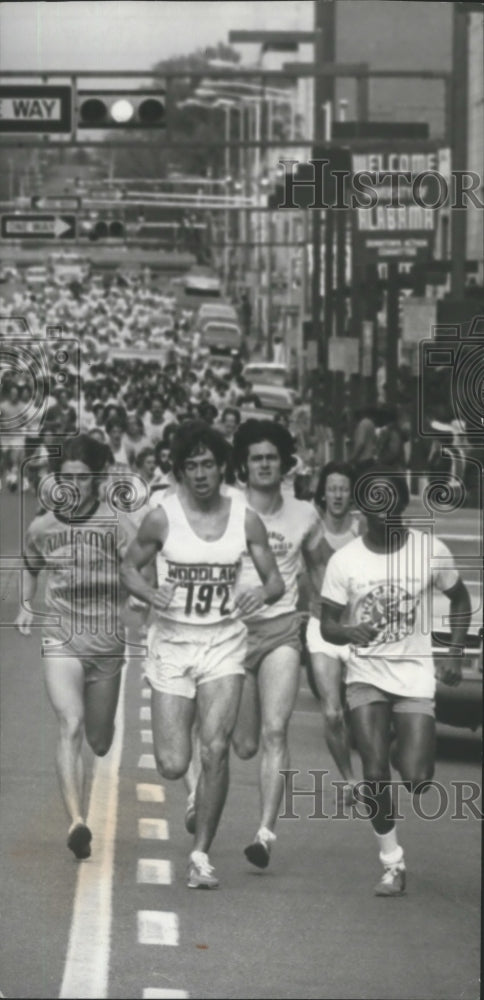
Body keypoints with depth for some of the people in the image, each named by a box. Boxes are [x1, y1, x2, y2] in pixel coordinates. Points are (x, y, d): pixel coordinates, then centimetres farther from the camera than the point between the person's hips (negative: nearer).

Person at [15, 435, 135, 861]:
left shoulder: (116, 525, -5)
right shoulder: (42, 527, 4)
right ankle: (77, 822, -28)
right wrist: (26, 606, 15)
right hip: (60, 640, 0)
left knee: (99, 742, 12)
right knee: (71, 726, -20)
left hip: (107, 644, 0)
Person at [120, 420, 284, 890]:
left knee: (215, 749, -16)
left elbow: (275, 579, 6)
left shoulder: (246, 520, -2)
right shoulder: (162, 518, -7)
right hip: (171, 643, -1)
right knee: (172, 766, -5)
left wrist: (263, 592, -17)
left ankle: (201, 854, -3)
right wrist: (152, 594, -15)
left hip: (223, 644, 1)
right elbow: (130, 566, 6)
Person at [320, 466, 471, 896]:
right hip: (366, 673, 0)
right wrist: (349, 632, -22)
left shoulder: (431, 552, -5)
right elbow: (328, 623, 1)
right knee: (376, 774, -12)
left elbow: (460, 599, 11)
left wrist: (453, 652, 1)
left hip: (416, 674, 0)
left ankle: (405, 749, 29)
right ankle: (392, 863, 5)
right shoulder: (345, 561, -6)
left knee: (417, 781, -9)